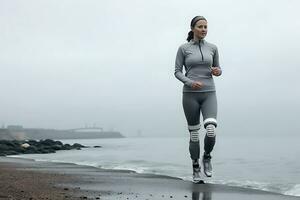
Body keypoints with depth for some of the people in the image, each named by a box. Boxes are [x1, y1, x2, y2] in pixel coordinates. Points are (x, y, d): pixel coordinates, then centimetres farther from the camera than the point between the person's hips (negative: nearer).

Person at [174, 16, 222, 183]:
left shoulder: (212, 48, 7)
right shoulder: (183, 48, 0)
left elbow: (217, 69, 15)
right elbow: (177, 72, 0)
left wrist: (217, 71, -10)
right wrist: (190, 82, -18)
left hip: (209, 94, 1)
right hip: (190, 95, -1)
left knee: (211, 131, -19)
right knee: (194, 134, 3)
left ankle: (207, 157, 11)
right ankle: (196, 169, 20)